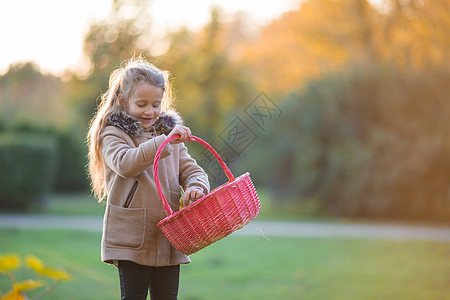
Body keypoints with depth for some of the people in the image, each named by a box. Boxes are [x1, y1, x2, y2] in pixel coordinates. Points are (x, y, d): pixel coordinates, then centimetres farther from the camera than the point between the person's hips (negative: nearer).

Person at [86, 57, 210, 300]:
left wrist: (196, 186, -13)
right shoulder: (113, 134, -2)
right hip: (131, 238, -5)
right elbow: (125, 163, -22)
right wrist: (164, 142, -29)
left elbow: (189, 169, 11)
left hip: (168, 238, 5)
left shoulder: (169, 132, 15)